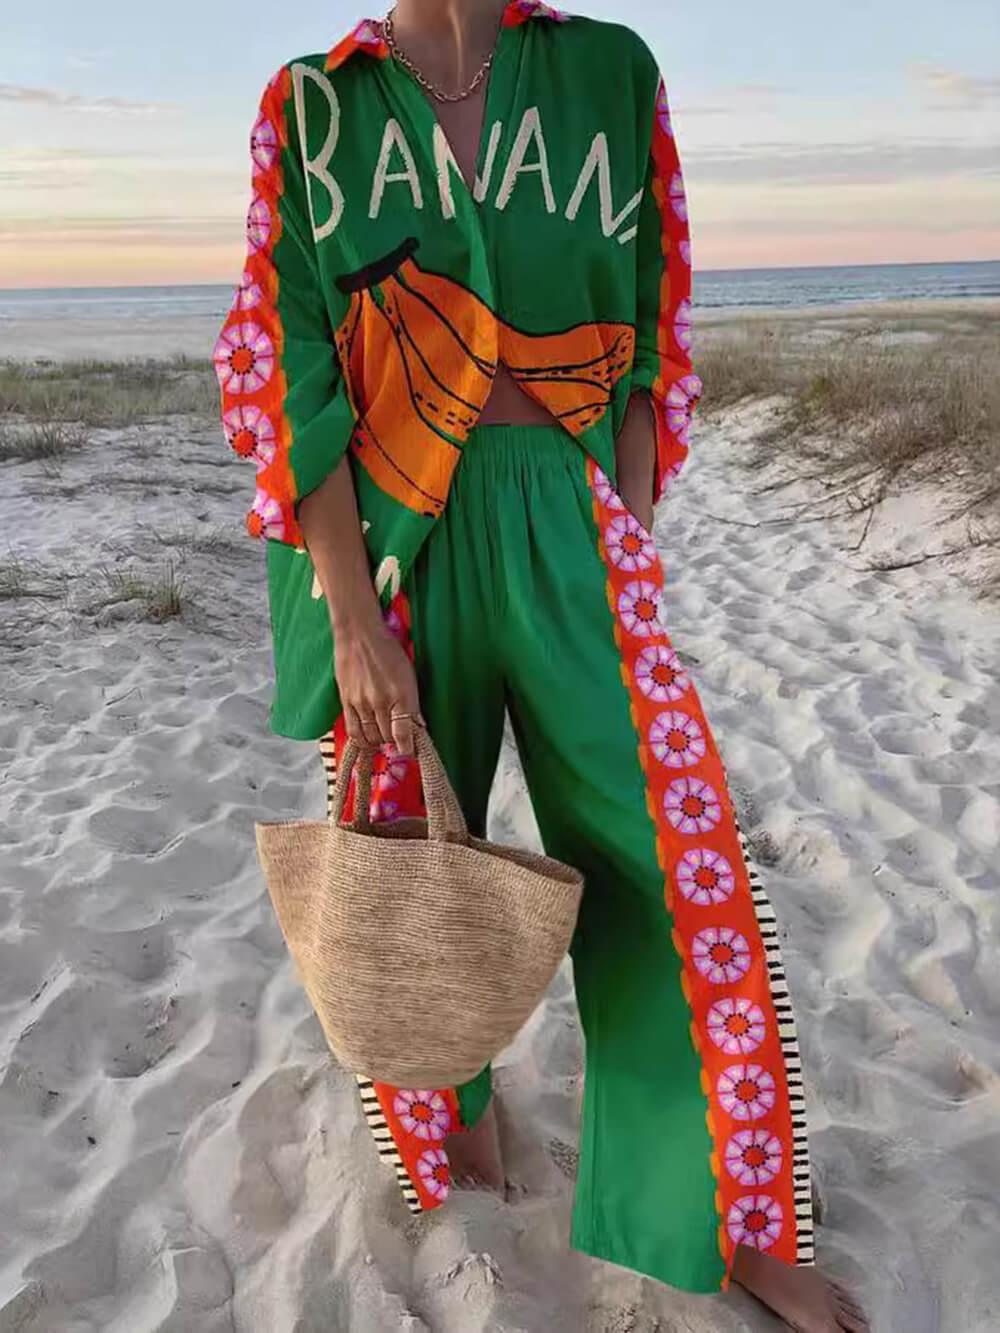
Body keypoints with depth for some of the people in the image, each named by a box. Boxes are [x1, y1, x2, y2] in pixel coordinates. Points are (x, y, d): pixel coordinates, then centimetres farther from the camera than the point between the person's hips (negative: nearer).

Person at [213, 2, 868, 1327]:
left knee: (677, 862, -1)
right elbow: (287, 371, -5)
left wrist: (630, 550, 2)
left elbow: (645, 338, 8)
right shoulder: (313, 107, 3)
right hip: (389, 545, 0)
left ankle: (744, 1227, 21)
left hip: (567, 537, 1)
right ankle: (458, 1099, 45)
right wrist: (354, 622, -11)